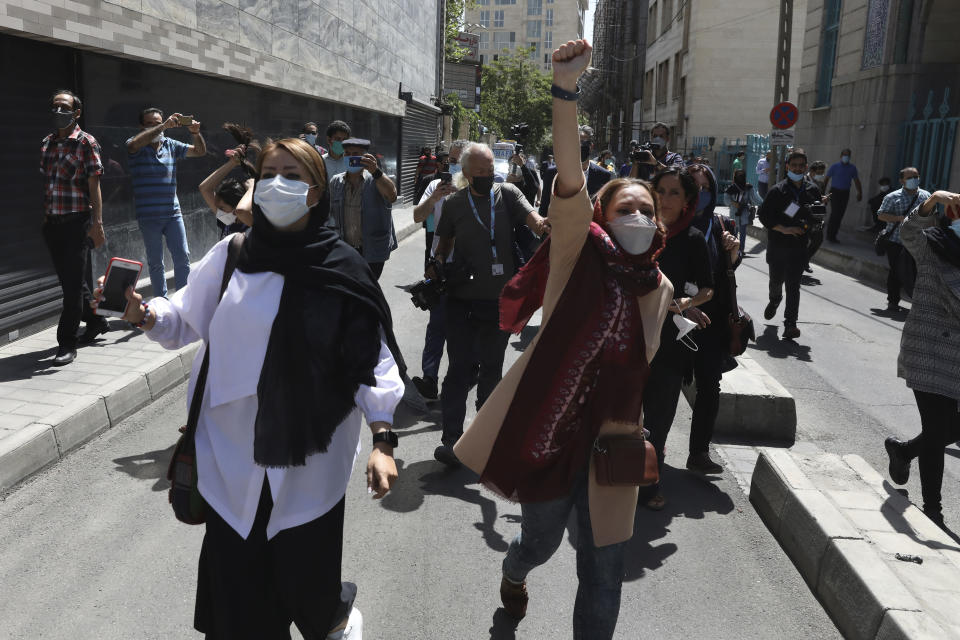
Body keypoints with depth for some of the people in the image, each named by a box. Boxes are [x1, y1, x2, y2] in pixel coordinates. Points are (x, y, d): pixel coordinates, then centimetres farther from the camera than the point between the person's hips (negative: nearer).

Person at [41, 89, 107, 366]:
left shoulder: (86, 142, -4)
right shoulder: (46, 143, 14)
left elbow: (94, 185, -9)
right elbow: (46, 183, 17)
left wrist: (97, 224, -14)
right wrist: (45, 218, 15)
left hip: (77, 222, -7)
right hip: (52, 223, 7)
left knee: (74, 283, -4)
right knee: (69, 280, 14)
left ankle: (67, 343, 1)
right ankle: (95, 322, 33)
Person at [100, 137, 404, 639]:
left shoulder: (341, 271, -8)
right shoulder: (231, 255, -2)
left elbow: (373, 358, -9)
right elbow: (187, 320, 8)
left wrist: (383, 438, -17)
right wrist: (146, 314, -13)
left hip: (309, 457, -2)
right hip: (234, 453, 2)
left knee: (304, 576, 9)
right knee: (235, 574, 10)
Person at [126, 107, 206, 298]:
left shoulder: (170, 145, 10)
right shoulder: (136, 146, -2)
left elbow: (200, 152, 9)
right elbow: (134, 144, -27)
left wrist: (195, 133, -12)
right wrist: (165, 126, -35)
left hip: (173, 212, 3)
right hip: (148, 216, -3)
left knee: (183, 257, 0)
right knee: (155, 262, 7)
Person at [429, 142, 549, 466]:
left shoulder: (507, 194, 1)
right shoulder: (454, 203, 3)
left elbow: (533, 218, -16)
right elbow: (444, 242, 15)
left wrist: (542, 224, -39)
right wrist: (436, 265, -3)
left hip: (500, 299, 1)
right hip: (462, 299, 0)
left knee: (492, 367, 13)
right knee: (460, 366, -4)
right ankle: (451, 438, 2)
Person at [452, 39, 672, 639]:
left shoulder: (660, 289, 3)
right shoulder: (582, 255, -12)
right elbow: (570, 186, -29)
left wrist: (635, 433, 13)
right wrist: (567, 89, -41)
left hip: (608, 445, 4)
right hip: (549, 433, -3)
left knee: (604, 573, 8)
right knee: (541, 542, 19)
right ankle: (513, 574, 58)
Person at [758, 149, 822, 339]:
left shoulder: (812, 190, 6)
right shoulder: (777, 190, -3)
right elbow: (763, 215, -6)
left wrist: (809, 225, -5)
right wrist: (784, 229, -16)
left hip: (800, 247, 0)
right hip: (777, 245, 0)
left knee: (793, 286, -7)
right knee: (776, 280, 16)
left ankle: (790, 324, -7)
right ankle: (774, 300, 49)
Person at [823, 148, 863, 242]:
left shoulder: (852, 168, 9)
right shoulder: (835, 166, 0)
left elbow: (856, 181, 12)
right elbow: (827, 178, -1)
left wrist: (860, 193, 4)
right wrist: (823, 191, -7)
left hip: (845, 193, 4)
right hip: (835, 191, -4)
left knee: (840, 214, 3)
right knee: (835, 213, -13)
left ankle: (832, 235, 11)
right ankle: (830, 235, -5)